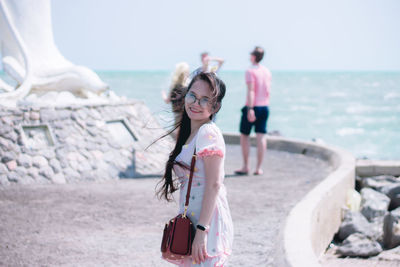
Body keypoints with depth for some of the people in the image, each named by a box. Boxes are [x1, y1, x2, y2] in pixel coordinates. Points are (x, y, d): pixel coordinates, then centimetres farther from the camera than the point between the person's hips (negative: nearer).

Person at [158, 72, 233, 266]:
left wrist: (202, 230, -23)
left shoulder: (208, 133, -12)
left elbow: (214, 185, -19)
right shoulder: (190, 133, 16)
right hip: (191, 223, 9)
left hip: (207, 222, -9)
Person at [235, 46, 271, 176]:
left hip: (252, 107, -6)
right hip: (265, 107, 6)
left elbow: (251, 91, -18)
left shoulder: (251, 71, -12)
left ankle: (245, 166, 6)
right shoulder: (267, 71, 9)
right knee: (261, 136, 3)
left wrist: (250, 109, -22)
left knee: (244, 135, 7)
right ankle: (259, 168, 2)